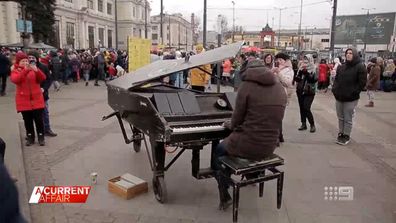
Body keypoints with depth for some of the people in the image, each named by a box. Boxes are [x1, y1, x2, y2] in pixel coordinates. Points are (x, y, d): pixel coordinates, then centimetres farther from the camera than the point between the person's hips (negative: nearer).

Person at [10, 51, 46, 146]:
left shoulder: (33, 70, 6)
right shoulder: (15, 71, 2)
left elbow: (43, 78, -8)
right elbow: (15, 80, -20)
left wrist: (36, 70, -27)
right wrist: (25, 70, -32)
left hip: (37, 99, 0)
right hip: (24, 101, 0)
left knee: (39, 119, 2)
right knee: (27, 120, 7)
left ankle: (41, 137, 12)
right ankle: (30, 137, 19)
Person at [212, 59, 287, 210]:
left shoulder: (247, 85, -12)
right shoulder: (280, 88, 4)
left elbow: (238, 118, -8)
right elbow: (273, 119, 12)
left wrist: (230, 125, 16)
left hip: (248, 145, -6)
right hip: (270, 147, 6)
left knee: (218, 152, 24)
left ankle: (224, 196, 19)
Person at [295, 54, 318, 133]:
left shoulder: (314, 69, -4)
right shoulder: (301, 68, 9)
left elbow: (314, 79, -16)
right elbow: (297, 79, 5)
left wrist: (306, 73, -23)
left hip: (309, 92, -5)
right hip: (300, 91, 5)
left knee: (306, 108, -12)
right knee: (302, 108, 8)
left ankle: (312, 125, 1)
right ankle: (303, 124, 19)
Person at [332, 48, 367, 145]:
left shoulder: (360, 67, -7)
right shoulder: (341, 67, 12)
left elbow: (362, 82, -10)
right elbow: (336, 79, 17)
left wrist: (353, 93, -14)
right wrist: (334, 89, 3)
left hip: (351, 99, -6)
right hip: (339, 97, 6)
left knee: (348, 119, 2)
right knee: (341, 118, 15)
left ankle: (346, 136, 13)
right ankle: (341, 134, 26)